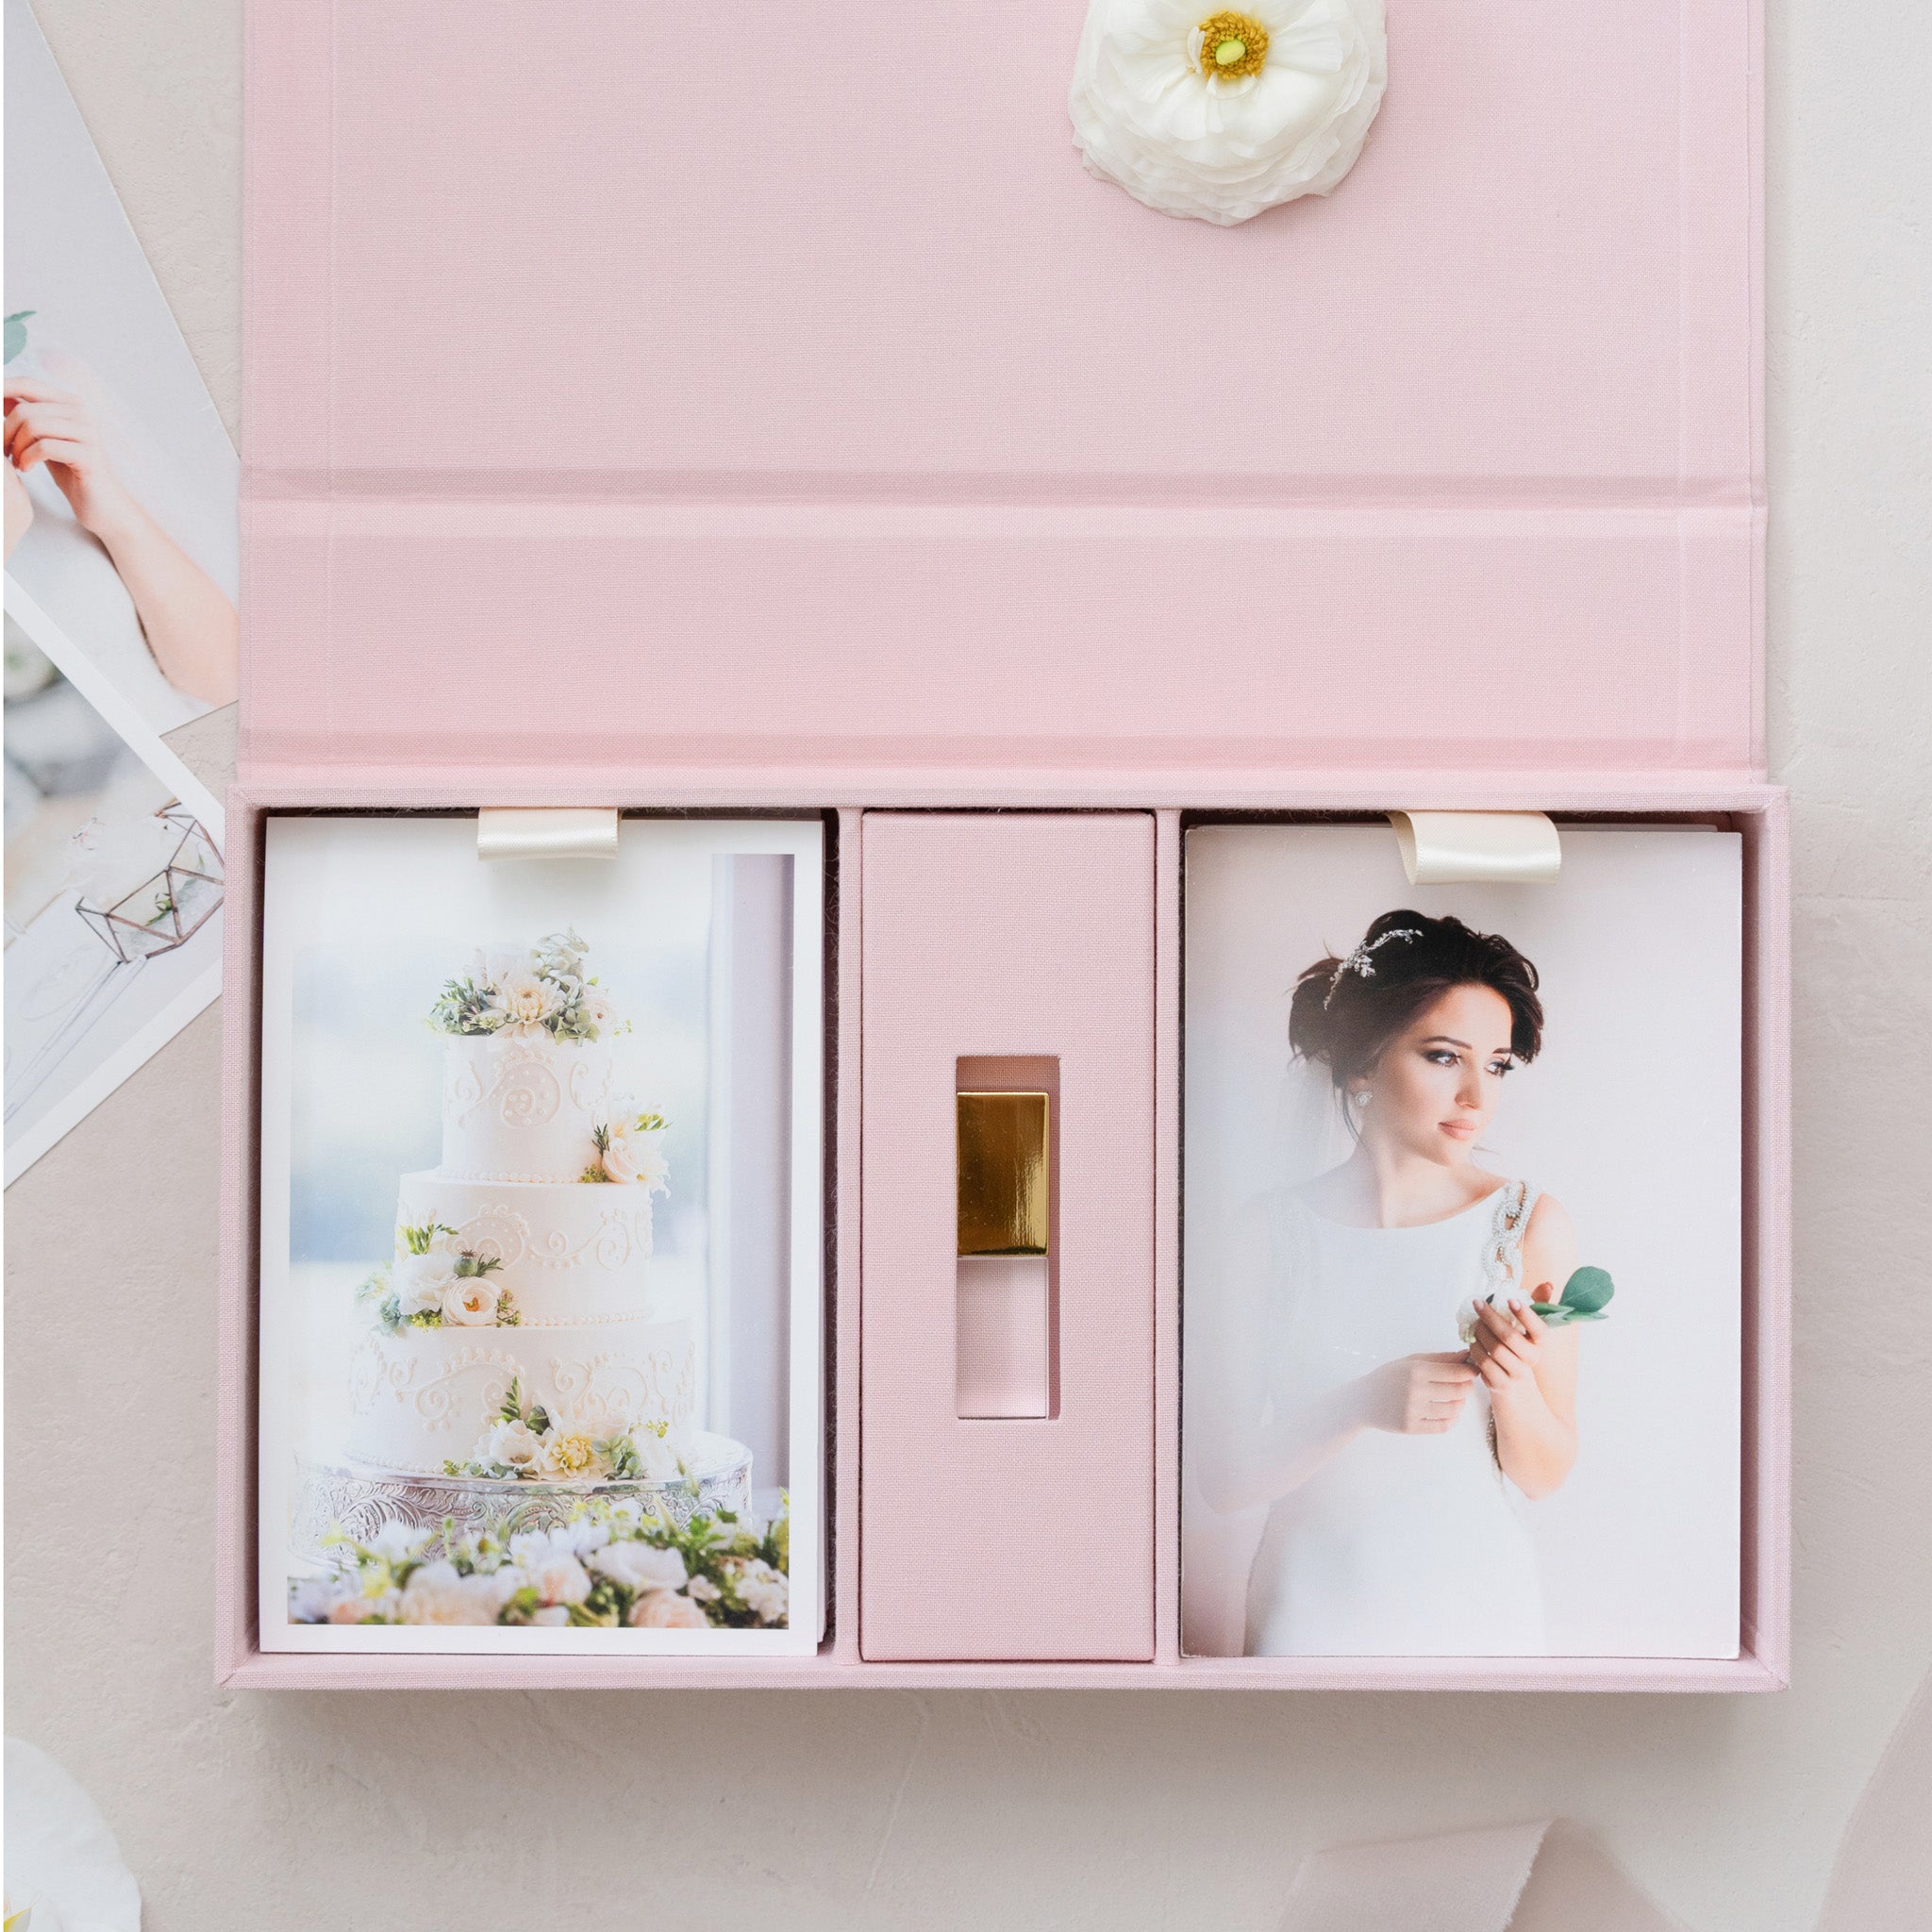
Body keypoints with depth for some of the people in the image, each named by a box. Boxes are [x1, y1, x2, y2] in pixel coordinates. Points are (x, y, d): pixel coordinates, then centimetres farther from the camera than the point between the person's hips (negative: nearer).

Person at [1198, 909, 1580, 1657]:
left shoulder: (1528, 1223, -9)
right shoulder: (1274, 1230, -10)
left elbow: (1542, 1476, -4)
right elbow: (1224, 1476, -10)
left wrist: (1514, 1386, -23)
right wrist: (1364, 1405, -24)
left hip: (1478, 1608, 1)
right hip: (1314, 1615, -1)